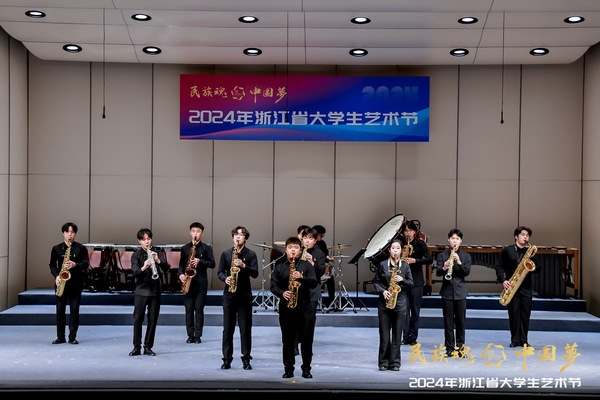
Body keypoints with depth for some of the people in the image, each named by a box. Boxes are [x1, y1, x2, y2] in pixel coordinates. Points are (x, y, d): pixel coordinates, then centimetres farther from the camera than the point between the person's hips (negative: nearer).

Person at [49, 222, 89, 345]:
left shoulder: (81, 248, 2)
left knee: (74, 310, 0)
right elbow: (52, 265, 8)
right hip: (61, 282, 2)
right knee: (60, 310, 4)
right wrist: (56, 276, -9)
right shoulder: (56, 248, 7)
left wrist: (75, 265, -22)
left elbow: (86, 264, -3)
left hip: (75, 282, -1)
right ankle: (60, 337, 12)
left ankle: (72, 337, 6)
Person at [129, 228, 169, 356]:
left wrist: (158, 261, -29)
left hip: (155, 290, 1)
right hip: (141, 290, -1)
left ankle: (148, 347, 12)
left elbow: (166, 268, -9)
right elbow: (134, 272, -13)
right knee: (138, 319, -1)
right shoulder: (136, 254, -1)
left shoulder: (158, 252, 3)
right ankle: (137, 347, 8)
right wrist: (143, 268, -34)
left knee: (152, 320, 4)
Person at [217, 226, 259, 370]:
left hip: (245, 294, -1)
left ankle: (246, 359, 9)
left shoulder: (251, 254, 2)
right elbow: (219, 272, 7)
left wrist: (243, 266, -21)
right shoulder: (225, 253, 7)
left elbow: (255, 273, -7)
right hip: (229, 293, 1)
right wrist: (225, 278, -13)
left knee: (246, 328, 1)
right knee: (227, 328, 3)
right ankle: (227, 358, 10)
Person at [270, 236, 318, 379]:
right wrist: (282, 293, -16)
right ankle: (288, 368, 15)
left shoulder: (307, 265, 3)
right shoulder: (279, 267, 6)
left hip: (304, 307, -1)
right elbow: (273, 286, 2)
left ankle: (306, 369, 11)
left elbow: (314, 282, -5)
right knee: (287, 339, 6)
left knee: (306, 339, 2)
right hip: (286, 307, 1)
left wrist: (302, 278, -21)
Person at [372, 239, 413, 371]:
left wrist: (402, 280, -14)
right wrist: (382, 291, -11)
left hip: (400, 303, 0)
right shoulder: (382, 265, 3)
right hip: (384, 303, 0)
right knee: (384, 334, 2)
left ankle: (395, 363, 10)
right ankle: (383, 362, 10)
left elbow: (411, 283, 5)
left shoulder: (405, 266, 5)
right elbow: (376, 282, 6)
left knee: (397, 335, 3)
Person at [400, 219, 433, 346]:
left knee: (415, 309, 4)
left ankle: (413, 337, 12)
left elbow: (429, 259, -11)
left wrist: (415, 260, -22)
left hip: (416, 281, -2)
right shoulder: (400, 243, 4)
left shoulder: (420, 244, -2)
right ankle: (405, 336, 5)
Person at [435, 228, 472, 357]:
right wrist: (444, 268, -27)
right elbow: (437, 272, -6)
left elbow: (467, 272, -5)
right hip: (447, 291, -1)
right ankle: (450, 348, 8)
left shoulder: (466, 256, 6)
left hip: (460, 291, 1)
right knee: (448, 322, 2)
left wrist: (459, 262, -21)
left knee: (461, 321, 4)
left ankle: (460, 347, 13)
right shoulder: (442, 255, 4)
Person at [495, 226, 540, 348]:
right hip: (512, 287, -2)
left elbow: (537, 269, 10)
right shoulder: (507, 250, 2)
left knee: (525, 314, 3)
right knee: (513, 314, 1)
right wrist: (503, 280, -13)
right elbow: (499, 267, 1)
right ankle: (515, 340, 8)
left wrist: (532, 259, -10)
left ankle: (524, 340, 11)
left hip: (526, 287, 2)